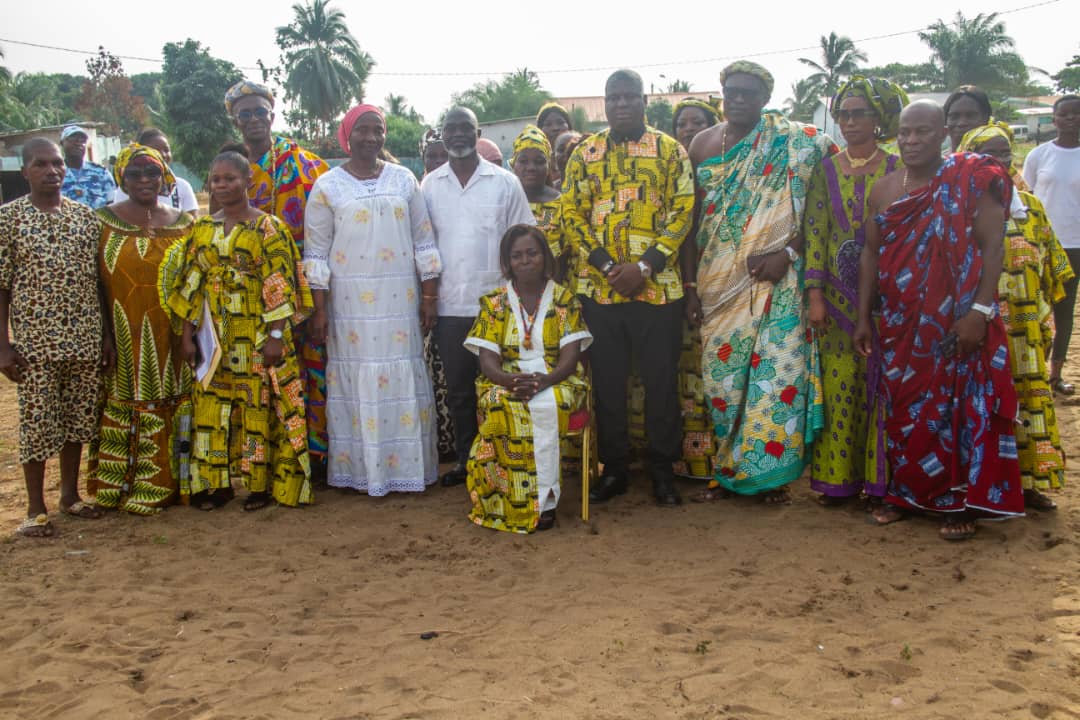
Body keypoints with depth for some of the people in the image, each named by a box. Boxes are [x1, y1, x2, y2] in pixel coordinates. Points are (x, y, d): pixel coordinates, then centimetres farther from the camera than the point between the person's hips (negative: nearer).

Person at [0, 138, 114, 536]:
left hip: (84, 339, 3)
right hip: (34, 340, -3)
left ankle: (70, 494, 28)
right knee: (37, 423, 3)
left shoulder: (86, 216, 6)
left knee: (78, 418, 12)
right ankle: (35, 508, 16)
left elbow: (100, 280, 9)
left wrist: (107, 334, 6)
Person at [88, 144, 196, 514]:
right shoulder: (104, 220, 2)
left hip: (169, 340, 2)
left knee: (169, 410, 5)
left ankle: (163, 486, 17)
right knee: (123, 409, 1)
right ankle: (119, 487, 12)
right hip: (123, 340, -2)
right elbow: (94, 280, 0)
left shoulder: (183, 223, 9)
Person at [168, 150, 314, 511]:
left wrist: (275, 335, -14)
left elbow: (279, 284, -9)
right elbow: (192, 283, 10)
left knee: (258, 403, 0)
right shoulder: (202, 228, 10)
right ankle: (214, 483, 15)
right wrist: (187, 333, 6)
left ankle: (259, 482, 10)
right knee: (212, 403, 5)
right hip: (214, 333, 4)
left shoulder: (267, 226, -4)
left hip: (257, 331, -4)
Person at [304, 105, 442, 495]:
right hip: (350, 303, -2)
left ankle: (407, 465, 15)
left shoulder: (404, 179, 9)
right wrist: (319, 309, -5)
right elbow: (316, 252, 1)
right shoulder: (328, 185, 3)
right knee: (356, 380, 0)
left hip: (399, 300, 2)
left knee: (403, 379, 4)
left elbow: (423, 241, 9)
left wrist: (429, 296, 4)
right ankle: (359, 469, 11)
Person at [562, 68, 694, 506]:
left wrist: (645, 267, -13)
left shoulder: (669, 150, 4)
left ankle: (662, 470, 18)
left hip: (657, 286, -1)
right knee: (607, 380, 8)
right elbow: (572, 213, 3)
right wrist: (607, 267, -10)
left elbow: (683, 211, -2)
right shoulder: (585, 153, 8)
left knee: (661, 379, 4)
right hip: (598, 287, 2)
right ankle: (613, 468, 21)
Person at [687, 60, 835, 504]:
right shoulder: (703, 144, 9)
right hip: (718, 282, 3)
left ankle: (770, 471, 9)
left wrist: (787, 253, -17)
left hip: (774, 280, -2)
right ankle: (726, 470, 16)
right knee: (721, 371, 3)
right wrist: (691, 283, 3)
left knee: (776, 368, -5)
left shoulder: (793, 143, 1)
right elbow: (694, 217, 9)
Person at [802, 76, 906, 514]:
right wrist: (814, 294, -5)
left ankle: (880, 484, 10)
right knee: (839, 385, 4)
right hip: (838, 294, 1)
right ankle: (839, 478, 16)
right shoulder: (826, 171, 7)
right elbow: (814, 232, 3)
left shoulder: (897, 170, 2)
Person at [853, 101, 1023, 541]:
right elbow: (871, 253, 11)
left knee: (958, 406, 1)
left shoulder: (971, 182, -5)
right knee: (904, 409, 9)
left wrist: (980, 311, -19)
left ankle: (960, 503, 13)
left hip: (957, 324, -4)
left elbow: (992, 246, -11)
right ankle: (909, 494, 24)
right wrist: (863, 318, 8)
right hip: (900, 326, 4)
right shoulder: (885, 190, 9)